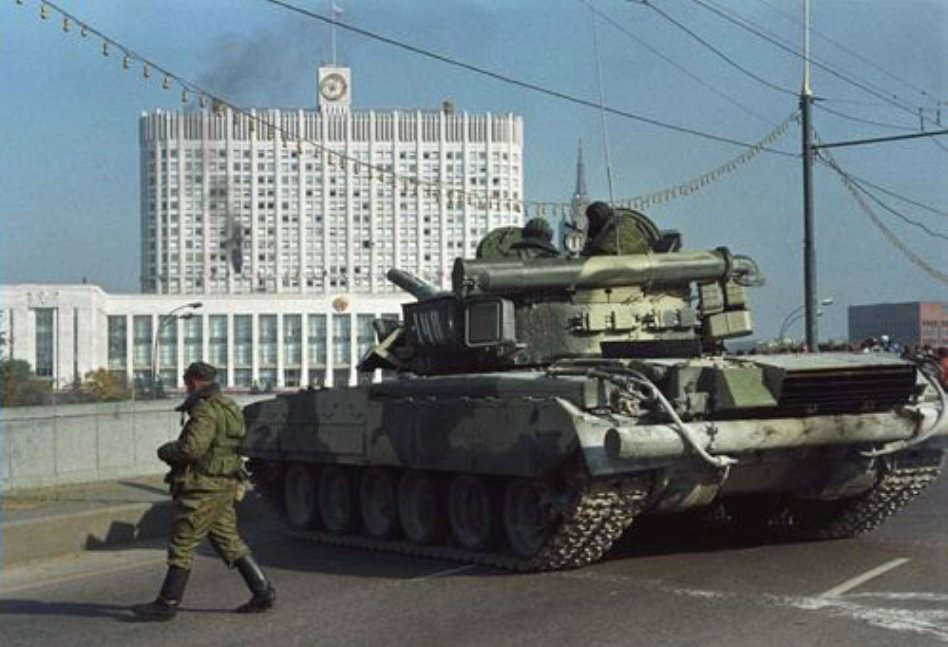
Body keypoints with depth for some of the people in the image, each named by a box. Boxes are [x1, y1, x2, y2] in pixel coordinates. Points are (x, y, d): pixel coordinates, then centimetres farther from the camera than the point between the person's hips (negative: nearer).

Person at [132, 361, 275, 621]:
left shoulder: (206, 410, -15)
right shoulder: (228, 407, 16)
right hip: (224, 489, 10)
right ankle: (263, 592, 11)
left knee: (181, 547, -2)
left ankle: (166, 604, 3)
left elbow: (192, 448, -25)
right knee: (230, 543, 13)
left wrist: (165, 451, -7)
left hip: (203, 490, -10)